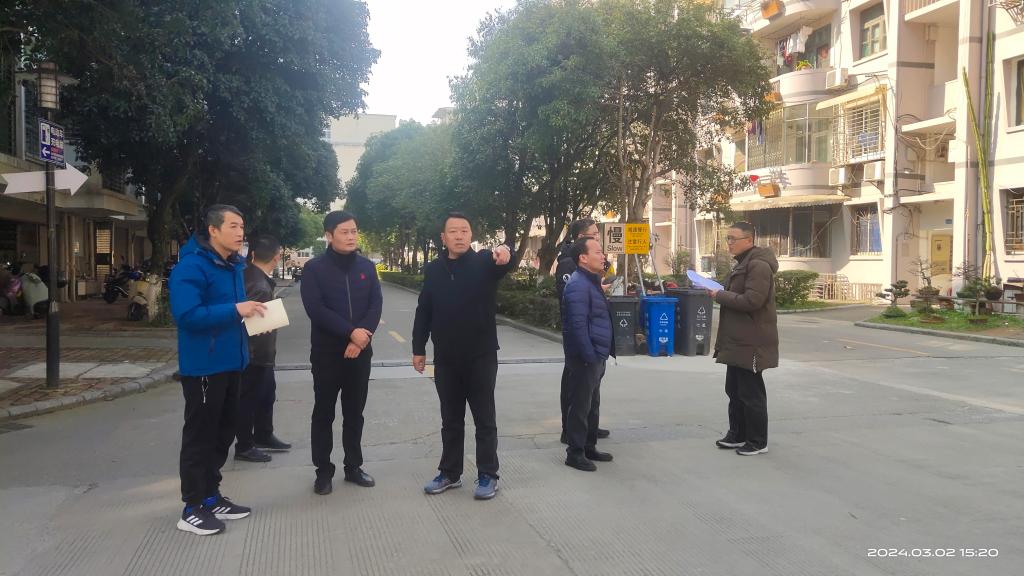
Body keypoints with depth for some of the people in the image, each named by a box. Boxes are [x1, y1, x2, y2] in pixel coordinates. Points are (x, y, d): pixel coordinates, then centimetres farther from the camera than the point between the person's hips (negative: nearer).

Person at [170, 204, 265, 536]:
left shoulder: (233, 266, 11)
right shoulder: (192, 266, -18)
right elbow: (185, 315, -27)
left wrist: (251, 313, 2)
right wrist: (235, 310, -28)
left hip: (229, 363, 9)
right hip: (203, 366, -9)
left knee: (222, 433, 17)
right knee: (199, 436, 0)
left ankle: (210, 497, 29)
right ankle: (193, 509, 10)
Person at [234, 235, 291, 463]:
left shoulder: (249, 274, 5)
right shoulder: (259, 286, -24)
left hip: (262, 353, 9)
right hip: (255, 353, -9)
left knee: (266, 394, 21)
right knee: (249, 399, 4)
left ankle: (264, 437, 35)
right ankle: (244, 446, 16)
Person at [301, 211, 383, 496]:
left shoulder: (367, 267, 6)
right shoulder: (314, 268, -5)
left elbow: (376, 305, -1)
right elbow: (316, 309, -14)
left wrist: (361, 337, -15)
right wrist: (351, 332, -20)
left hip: (360, 352, 3)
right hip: (327, 353, -3)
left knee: (355, 413, 12)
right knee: (324, 414, 5)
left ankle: (353, 467, 23)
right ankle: (323, 471, 15)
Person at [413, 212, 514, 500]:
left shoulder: (484, 262, -6)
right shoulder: (433, 269, 5)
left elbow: (506, 264, -29)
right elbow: (423, 311, 9)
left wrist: (504, 253, -53)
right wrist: (418, 348, 7)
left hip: (481, 356, -3)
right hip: (445, 358, 4)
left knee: (484, 419, 6)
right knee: (450, 420, 14)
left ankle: (488, 476, 16)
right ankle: (450, 473, 26)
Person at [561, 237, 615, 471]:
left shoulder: (591, 282, 15)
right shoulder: (578, 284, -18)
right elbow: (578, 326, -23)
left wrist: (600, 355, 17)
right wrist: (590, 356, -23)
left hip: (596, 356, 10)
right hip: (585, 358, -10)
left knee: (593, 404, 17)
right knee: (581, 405, -2)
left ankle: (589, 447, 28)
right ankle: (575, 453, 7)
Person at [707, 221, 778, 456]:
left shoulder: (758, 265, -17)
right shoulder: (743, 263, 17)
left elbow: (752, 300, -26)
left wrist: (720, 295, -16)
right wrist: (720, 294, 8)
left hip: (751, 342, -10)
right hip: (737, 340, 10)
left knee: (751, 393, -1)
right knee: (734, 389, 17)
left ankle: (758, 442, 9)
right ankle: (738, 434, 28)